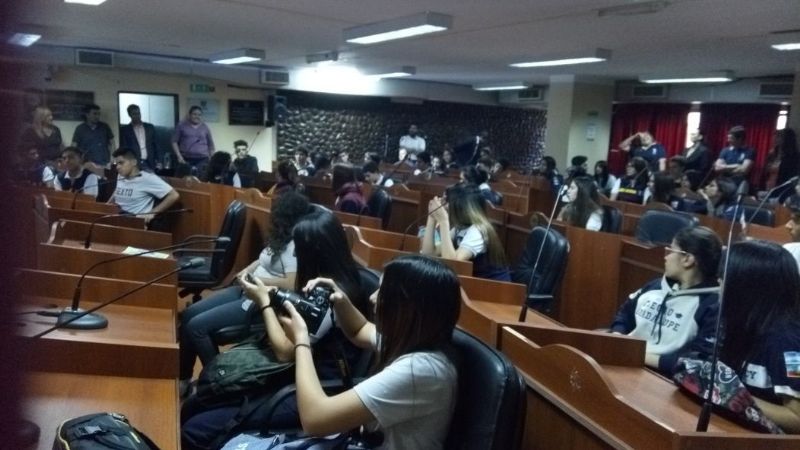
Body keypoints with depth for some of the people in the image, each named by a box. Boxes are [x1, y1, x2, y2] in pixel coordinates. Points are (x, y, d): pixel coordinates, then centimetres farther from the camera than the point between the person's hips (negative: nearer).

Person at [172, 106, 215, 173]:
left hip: (202, 159, 1)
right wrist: (179, 156, -5)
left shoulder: (205, 127, 13)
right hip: (186, 159, -1)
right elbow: (174, 141, 7)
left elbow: (211, 145, 18)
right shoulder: (182, 125, 7)